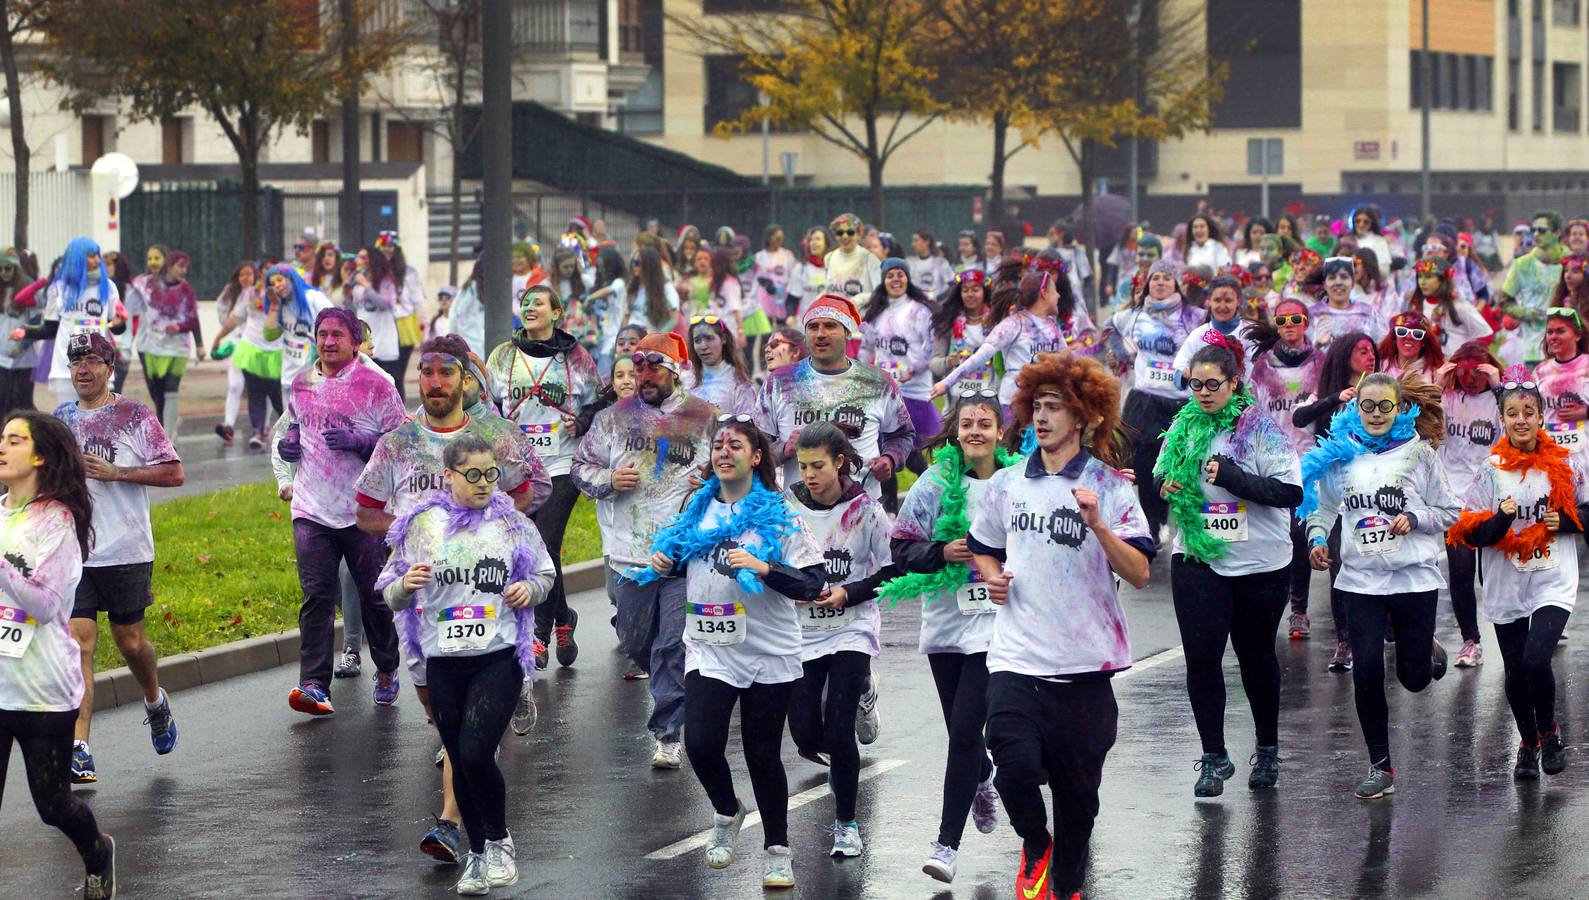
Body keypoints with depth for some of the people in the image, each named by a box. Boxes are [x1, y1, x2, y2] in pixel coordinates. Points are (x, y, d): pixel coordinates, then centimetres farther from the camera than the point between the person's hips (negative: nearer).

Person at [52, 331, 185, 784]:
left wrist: (114, 473, -15)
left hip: (126, 551, -2)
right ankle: (78, 749, -13)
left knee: (129, 640, 7)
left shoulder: (134, 415, -3)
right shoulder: (61, 419, 10)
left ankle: (156, 701, 40)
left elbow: (173, 473, -7)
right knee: (79, 644, -8)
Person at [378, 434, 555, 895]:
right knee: (460, 761, 9)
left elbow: (545, 574, 15)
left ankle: (499, 841, 8)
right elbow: (391, 597, 5)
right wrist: (406, 585, -18)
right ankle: (477, 854, 25)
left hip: (499, 656, -2)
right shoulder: (422, 525, 2)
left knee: (477, 753, -15)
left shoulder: (511, 523, 3)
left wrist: (530, 589, -7)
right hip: (443, 660, 2)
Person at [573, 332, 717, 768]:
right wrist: (608, 480, -7)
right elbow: (581, 468, 13)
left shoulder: (704, 418, 4)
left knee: (675, 645, -9)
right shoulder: (614, 417, 9)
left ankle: (667, 734, -4)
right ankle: (664, 684, 43)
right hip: (629, 552, 3)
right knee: (635, 642, 11)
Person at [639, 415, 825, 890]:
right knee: (701, 744, -12)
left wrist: (763, 568, -26)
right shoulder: (697, 508, 7)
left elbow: (812, 584, -12)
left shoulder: (779, 514, -7)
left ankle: (778, 850, 21)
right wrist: (663, 564, 2)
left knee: (762, 753, 4)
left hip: (769, 654, -3)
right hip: (709, 650, 3)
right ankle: (727, 813, 19)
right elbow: (682, 561, 24)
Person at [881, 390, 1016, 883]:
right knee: (961, 730, 13)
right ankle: (983, 781, 48)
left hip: (996, 625, -2)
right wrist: (943, 553, -16)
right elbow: (901, 548, -1)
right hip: (945, 621, 2)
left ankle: (947, 843, -8)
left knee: (964, 731, -11)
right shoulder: (935, 484, 1)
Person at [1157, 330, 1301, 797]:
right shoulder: (1183, 428, 5)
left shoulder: (1261, 429, -10)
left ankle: (1267, 749, 29)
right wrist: (1165, 486, -6)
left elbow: (1291, 492, -17)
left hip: (1260, 565, -3)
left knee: (1256, 655, 12)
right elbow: (1160, 478, 18)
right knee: (1201, 658, -4)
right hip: (1197, 562, 3)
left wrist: (1232, 476, -26)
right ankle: (1213, 757, 6)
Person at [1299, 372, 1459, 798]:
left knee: (1413, 678, 4)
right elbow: (1323, 506, 16)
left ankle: (1427, 650, 43)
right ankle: (1380, 766, 5)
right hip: (1361, 580, 1)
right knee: (1366, 671, -8)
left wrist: (1414, 519, -14)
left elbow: (1449, 512, 3)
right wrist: (1317, 538, -1)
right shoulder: (1339, 455, 4)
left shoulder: (1419, 453, -1)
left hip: (1414, 577, -1)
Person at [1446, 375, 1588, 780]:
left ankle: (1549, 731, 6)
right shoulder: (1490, 472, 0)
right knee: (1516, 674, 8)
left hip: (1553, 584, -2)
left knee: (1536, 660, -20)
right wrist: (1500, 520, -22)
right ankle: (1528, 744, 32)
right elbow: (1470, 533, -3)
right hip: (1507, 590, 2)